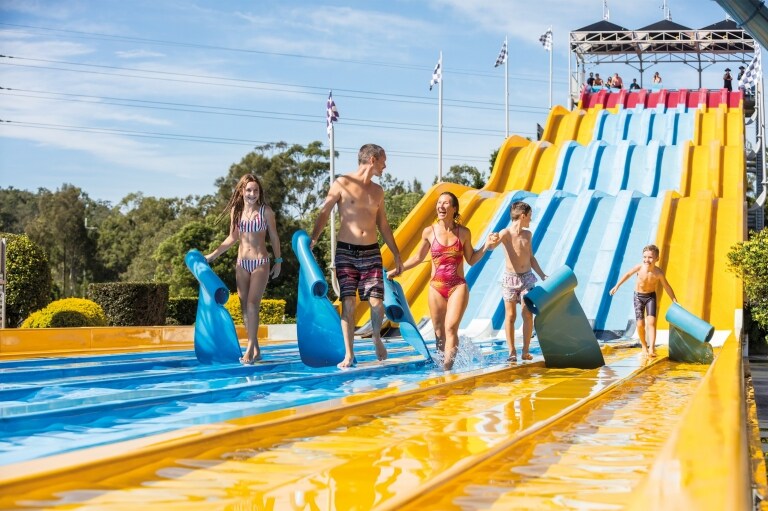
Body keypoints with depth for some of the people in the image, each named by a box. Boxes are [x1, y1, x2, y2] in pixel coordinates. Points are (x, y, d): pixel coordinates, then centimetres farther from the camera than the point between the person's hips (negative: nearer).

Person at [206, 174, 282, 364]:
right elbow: (232, 238, 16)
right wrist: (213, 255, 14)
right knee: (245, 306, 2)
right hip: (241, 263, 4)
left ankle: (250, 348, -15)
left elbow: (274, 237, 6)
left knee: (252, 303, -16)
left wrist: (278, 261, 7)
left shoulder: (266, 211, -3)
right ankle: (256, 350, 9)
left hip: (260, 262, -4)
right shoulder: (236, 211, 6)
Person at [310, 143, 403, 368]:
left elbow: (383, 225, 21)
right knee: (348, 303, -6)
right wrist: (313, 239, -16)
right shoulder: (343, 184, -1)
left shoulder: (377, 191, 14)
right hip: (346, 251, -3)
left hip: (371, 252, 3)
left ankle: (377, 338, 22)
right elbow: (324, 213, -3)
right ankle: (349, 354, 1)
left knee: (376, 303, -6)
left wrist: (396, 254, 21)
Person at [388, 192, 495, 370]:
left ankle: (447, 368, -21)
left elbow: (471, 260, 11)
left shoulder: (463, 233, 2)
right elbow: (418, 257, 17)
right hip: (436, 287, 2)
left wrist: (486, 246, -2)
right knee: (439, 332, 3)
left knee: (451, 328, -16)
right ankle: (443, 366, 13)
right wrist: (399, 269, 13)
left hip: (458, 286, -2)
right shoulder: (429, 232, 3)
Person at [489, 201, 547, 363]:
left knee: (527, 314, -3)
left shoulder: (528, 234, 9)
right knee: (510, 316, 1)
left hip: (527, 277, 4)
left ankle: (526, 351, 2)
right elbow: (492, 245, -27)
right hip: (510, 278, -4)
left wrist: (543, 275, 18)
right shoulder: (505, 233, -8)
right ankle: (512, 352, 6)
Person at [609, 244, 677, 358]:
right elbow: (628, 274, -1)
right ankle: (644, 346, 19)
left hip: (651, 297, -1)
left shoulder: (658, 273, -21)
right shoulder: (639, 267, -19)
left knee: (651, 322, -16)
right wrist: (617, 286, 5)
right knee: (640, 324, -3)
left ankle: (652, 348, -20)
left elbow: (667, 287, -8)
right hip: (638, 296, 1)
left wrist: (675, 301, -5)